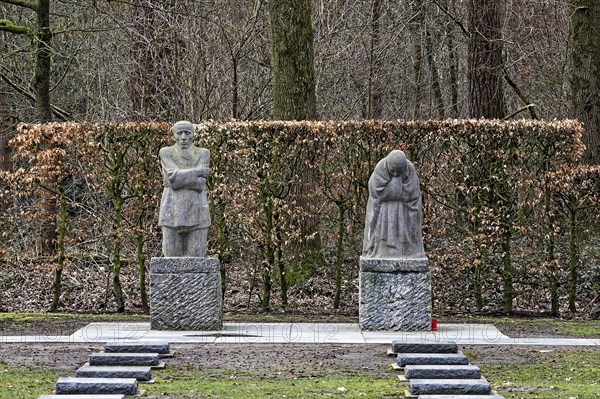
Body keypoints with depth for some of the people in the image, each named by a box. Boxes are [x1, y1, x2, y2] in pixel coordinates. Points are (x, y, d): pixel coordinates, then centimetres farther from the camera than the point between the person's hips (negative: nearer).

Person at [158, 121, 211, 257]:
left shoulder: (203, 154, 4)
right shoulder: (166, 153, 1)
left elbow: (200, 184, -9)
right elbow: (174, 176, -15)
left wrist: (180, 179, -11)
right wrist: (198, 172, -10)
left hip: (197, 212, 1)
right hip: (173, 213, -1)